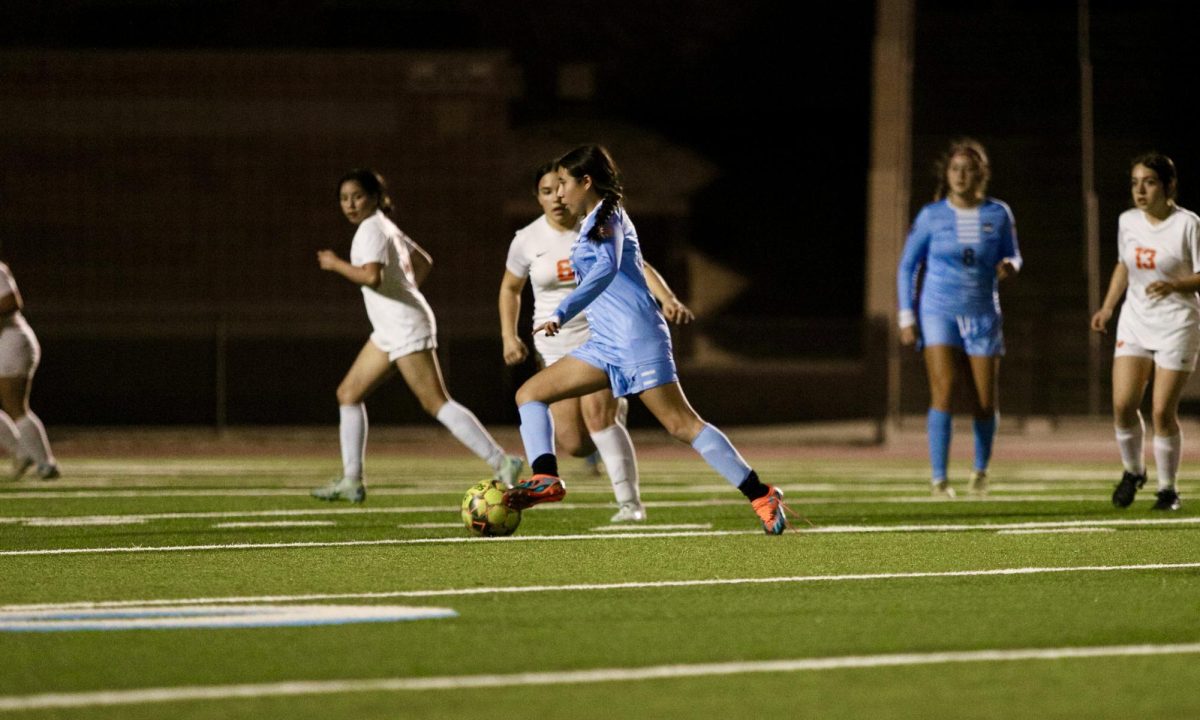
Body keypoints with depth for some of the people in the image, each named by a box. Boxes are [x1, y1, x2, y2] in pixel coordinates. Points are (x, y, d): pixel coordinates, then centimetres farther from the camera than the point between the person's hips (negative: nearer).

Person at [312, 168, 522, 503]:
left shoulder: (371, 229, -12)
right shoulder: (385, 226, 17)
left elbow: (372, 276, -28)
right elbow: (424, 261, 29)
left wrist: (336, 264, -14)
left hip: (405, 327, -10)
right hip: (389, 330, 10)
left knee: (436, 403, -12)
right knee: (348, 393, 11)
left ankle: (501, 463, -15)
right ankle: (351, 481, 12)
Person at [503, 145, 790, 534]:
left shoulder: (606, 217, -8)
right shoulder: (596, 221, 20)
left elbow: (607, 268, -27)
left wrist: (562, 314, -35)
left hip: (635, 337, -10)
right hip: (606, 344, 10)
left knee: (682, 424, -13)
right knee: (529, 393, 2)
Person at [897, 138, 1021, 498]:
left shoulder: (998, 214, 1)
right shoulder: (931, 216, -2)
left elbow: (1012, 255, 13)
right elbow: (907, 267, 4)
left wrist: (1009, 266, -13)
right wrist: (907, 317, -3)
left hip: (982, 316, 2)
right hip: (939, 313, -2)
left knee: (985, 403, 2)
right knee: (943, 391, -17)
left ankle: (980, 469, 28)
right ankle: (938, 477, -14)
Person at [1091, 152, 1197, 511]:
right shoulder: (1128, 222, 4)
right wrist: (1107, 306, 14)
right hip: (1135, 321, 4)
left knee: (1163, 411, -6)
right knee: (1122, 404, -8)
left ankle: (1167, 488, 11)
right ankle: (1133, 471, 17)